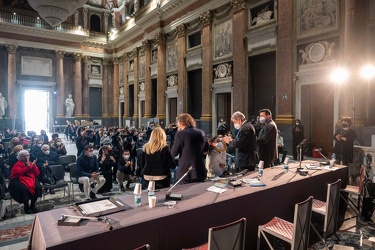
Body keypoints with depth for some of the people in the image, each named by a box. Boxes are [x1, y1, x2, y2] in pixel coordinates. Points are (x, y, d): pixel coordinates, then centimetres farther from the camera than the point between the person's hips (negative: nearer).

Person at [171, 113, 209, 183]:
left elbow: (173, 154, -6)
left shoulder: (180, 134, -14)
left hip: (185, 173, -5)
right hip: (200, 172, 5)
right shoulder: (201, 133, 3)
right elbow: (206, 149, 17)